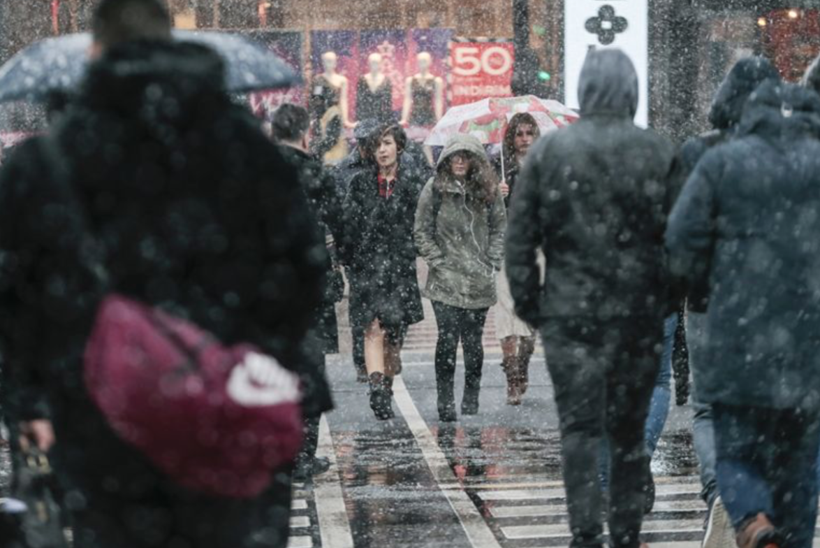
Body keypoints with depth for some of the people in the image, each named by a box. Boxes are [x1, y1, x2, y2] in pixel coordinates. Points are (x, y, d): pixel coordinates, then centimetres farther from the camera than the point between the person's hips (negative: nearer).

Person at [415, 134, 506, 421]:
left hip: (480, 280, 2)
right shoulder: (435, 189, 0)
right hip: (445, 279, -2)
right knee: (448, 339, -9)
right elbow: (422, 231, 3)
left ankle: (471, 399, 18)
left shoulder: (488, 189, 6)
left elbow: (499, 228, 11)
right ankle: (445, 403, -2)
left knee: (473, 341, 4)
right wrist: (438, 262, -5)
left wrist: (492, 263, 1)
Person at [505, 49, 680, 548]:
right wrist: (669, 299, 10)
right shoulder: (659, 153, -2)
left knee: (580, 427, 2)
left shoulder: (549, 150, 0)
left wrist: (527, 302, 8)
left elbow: (520, 236, 1)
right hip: (639, 313, 1)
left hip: (570, 310, -1)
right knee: (629, 431, 12)